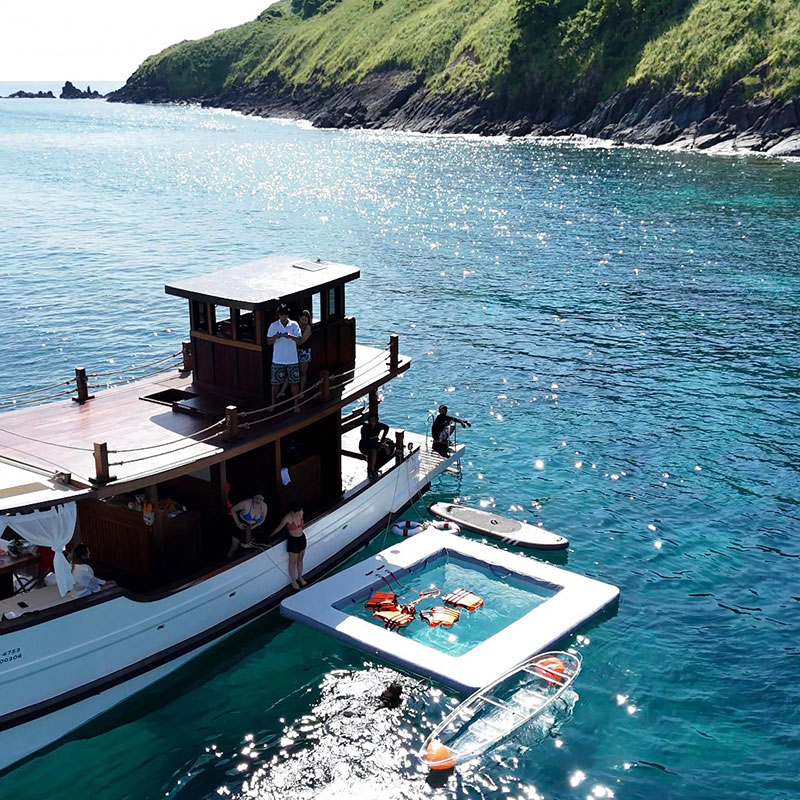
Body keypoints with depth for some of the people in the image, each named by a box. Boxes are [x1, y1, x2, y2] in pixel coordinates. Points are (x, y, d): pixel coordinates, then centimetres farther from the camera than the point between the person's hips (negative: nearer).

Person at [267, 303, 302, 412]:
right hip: (278, 360, 0)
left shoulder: (294, 325, -1)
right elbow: (268, 342, -1)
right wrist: (275, 337, -22)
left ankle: (296, 404, 17)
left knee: (294, 382, 5)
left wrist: (290, 336, -27)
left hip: (292, 360, 0)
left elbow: (299, 340, -8)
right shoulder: (273, 326, -1)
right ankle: (273, 403, 22)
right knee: (275, 382, 6)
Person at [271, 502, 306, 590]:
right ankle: (293, 581, 35)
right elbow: (279, 528, -11)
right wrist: (271, 535, 4)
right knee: (293, 562, 15)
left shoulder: (300, 514, -13)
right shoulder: (287, 518, -29)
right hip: (293, 541, -5)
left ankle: (300, 577, 45)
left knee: (300, 560, 24)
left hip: (302, 538, 5)